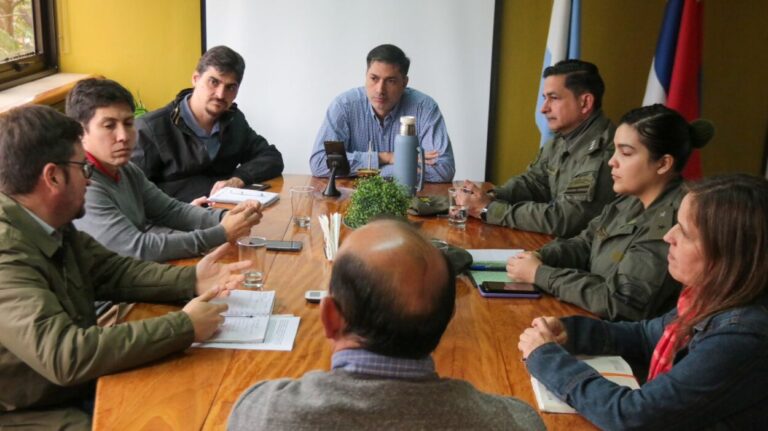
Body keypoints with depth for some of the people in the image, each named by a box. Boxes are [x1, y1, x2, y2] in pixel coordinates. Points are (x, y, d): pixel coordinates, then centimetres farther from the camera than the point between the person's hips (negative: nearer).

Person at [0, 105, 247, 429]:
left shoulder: (50, 224, -2)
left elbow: (110, 271, 9)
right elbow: (64, 356, -36)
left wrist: (190, 279, -6)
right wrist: (183, 326, -29)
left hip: (80, 388, 8)